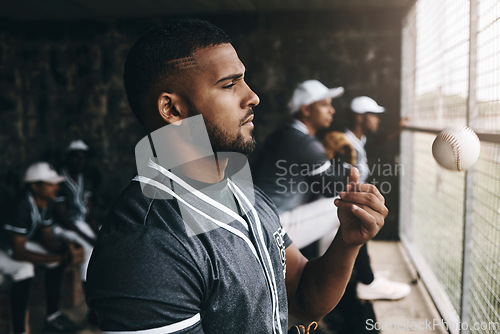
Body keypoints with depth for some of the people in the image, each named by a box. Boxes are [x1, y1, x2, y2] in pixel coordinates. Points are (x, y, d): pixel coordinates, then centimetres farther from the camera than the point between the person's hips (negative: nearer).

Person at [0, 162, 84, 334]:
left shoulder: (47, 203, -9)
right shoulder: (22, 207, -34)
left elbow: (46, 237, -2)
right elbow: (18, 252, -34)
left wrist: (65, 248, -24)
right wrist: (62, 258, -37)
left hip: (19, 242, 9)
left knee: (58, 256, 0)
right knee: (25, 269, -33)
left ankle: (53, 316, 8)